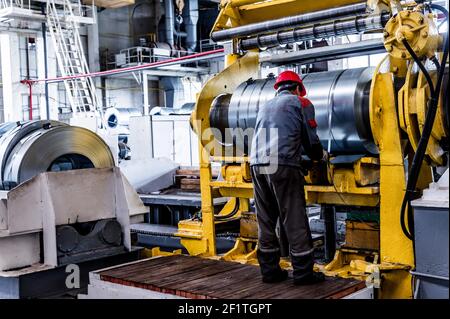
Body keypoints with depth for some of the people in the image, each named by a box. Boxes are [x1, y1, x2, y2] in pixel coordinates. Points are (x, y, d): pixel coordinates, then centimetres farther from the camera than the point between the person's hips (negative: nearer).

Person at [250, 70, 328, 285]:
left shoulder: (266, 107, 28)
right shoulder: (300, 102, 11)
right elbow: (310, 139, 7)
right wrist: (320, 155, 28)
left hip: (257, 165, 6)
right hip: (283, 166, -6)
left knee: (265, 221, 12)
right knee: (294, 220, 1)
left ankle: (270, 270, 17)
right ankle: (303, 272, 6)